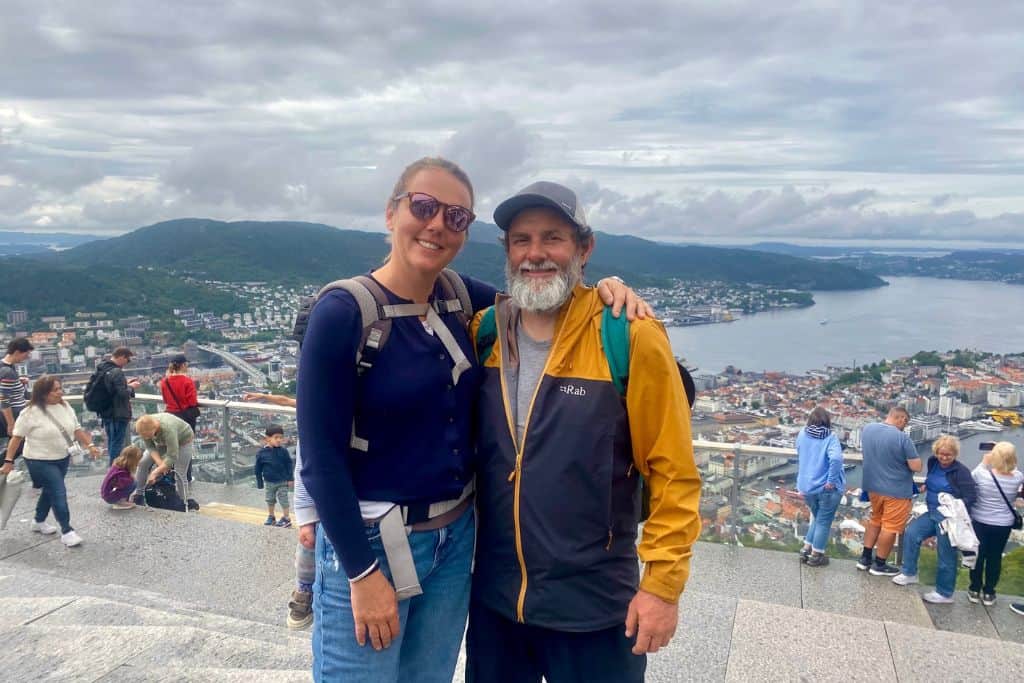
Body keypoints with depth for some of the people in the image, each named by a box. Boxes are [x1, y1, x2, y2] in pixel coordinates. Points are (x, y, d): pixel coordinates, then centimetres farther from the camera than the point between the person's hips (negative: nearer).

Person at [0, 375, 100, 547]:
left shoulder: (65, 406, -1)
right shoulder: (31, 413, -19)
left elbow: (76, 429, 7)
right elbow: (16, 438, -14)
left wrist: (89, 445, -1)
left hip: (63, 459, 7)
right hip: (41, 462, -7)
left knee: (50, 491, 20)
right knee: (59, 494, -8)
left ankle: (39, 522, 42)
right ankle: (67, 531, 4)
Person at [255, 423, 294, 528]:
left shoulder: (283, 451, -11)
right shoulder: (262, 452, -10)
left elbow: (289, 465, -5)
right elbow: (258, 468, 0)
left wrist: (290, 479, -6)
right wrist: (259, 482, 3)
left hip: (282, 481, -2)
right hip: (269, 482, 2)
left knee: (283, 499, 1)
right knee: (270, 500, 17)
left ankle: (286, 518, 11)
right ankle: (270, 517, 33)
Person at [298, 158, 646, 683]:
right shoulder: (343, 314, -17)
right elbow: (321, 459, -16)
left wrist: (599, 287, -5)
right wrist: (362, 572, -16)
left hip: (455, 537, 6)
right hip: (370, 543, -6)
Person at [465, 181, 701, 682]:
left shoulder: (630, 338, -15)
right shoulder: (482, 332, -2)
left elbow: (673, 474, -12)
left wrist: (663, 584, -11)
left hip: (594, 605, -3)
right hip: (494, 597, 4)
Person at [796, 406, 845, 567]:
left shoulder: (802, 435, 1)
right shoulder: (830, 437, -16)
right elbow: (836, 458, -32)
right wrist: (831, 480, -23)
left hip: (806, 486, 5)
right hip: (826, 488, -5)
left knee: (817, 518, 25)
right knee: (824, 521, 11)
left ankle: (806, 549, 28)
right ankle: (816, 556, 20)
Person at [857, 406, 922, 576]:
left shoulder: (867, 429, -3)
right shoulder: (902, 438, -24)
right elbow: (917, 467, -18)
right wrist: (905, 458, 1)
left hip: (873, 486, 6)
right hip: (896, 490, -6)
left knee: (875, 521, 23)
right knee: (890, 527, 8)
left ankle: (865, 558, 27)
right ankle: (879, 565, 19)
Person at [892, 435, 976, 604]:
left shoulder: (961, 471, -15)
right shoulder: (933, 463, 5)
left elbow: (970, 497, -17)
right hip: (932, 513, 7)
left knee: (946, 554, 2)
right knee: (911, 533, -4)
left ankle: (944, 593, 17)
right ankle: (909, 573, 12)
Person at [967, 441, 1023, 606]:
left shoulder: (982, 473, -23)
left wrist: (983, 463, 2)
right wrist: (1006, 460, 3)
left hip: (979, 522, -1)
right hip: (1003, 525, 1)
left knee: (978, 556, 14)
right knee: (995, 557, 15)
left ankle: (975, 590, 24)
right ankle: (989, 593, 25)